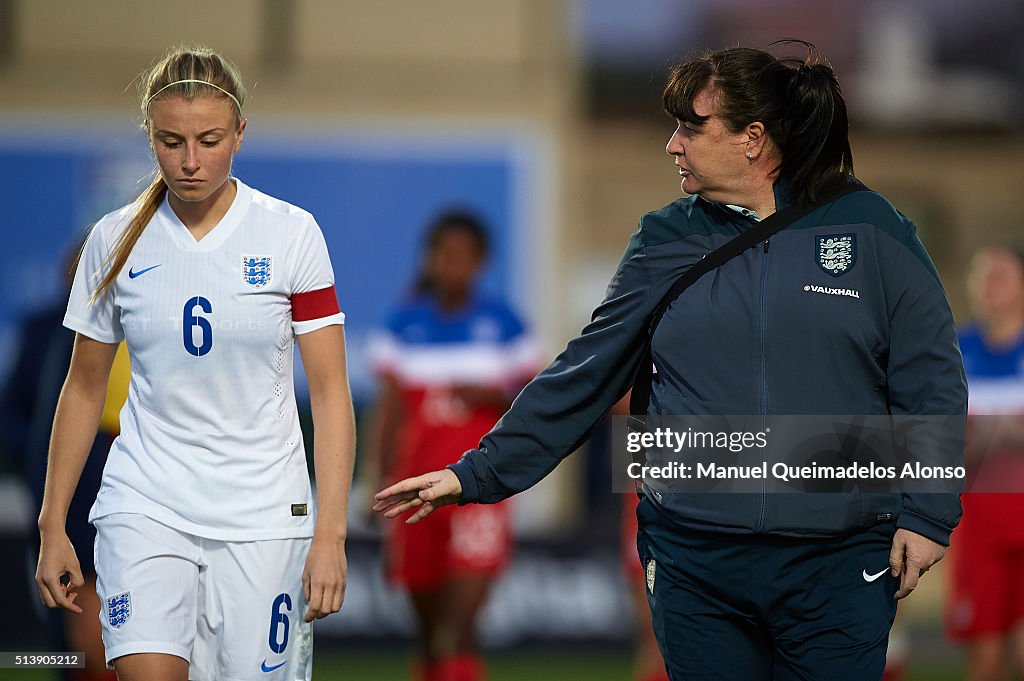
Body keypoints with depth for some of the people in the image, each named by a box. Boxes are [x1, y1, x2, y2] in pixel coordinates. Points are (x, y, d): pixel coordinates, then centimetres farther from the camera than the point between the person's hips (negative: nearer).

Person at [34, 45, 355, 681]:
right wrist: (53, 526, 9)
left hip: (263, 510, -1)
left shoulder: (292, 234, -2)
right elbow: (84, 388, 13)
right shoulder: (116, 241, 3)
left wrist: (330, 533, -11)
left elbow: (330, 391, -3)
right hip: (144, 505, 1)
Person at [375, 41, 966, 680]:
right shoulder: (667, 242, 7)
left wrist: (925, 515, -5)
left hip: (836, 568, -2)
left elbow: (930, 384, 2)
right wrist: (477, 474, 5)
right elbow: (579, 379, 9)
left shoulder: (870, 230, 0)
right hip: (695, 565, 2)